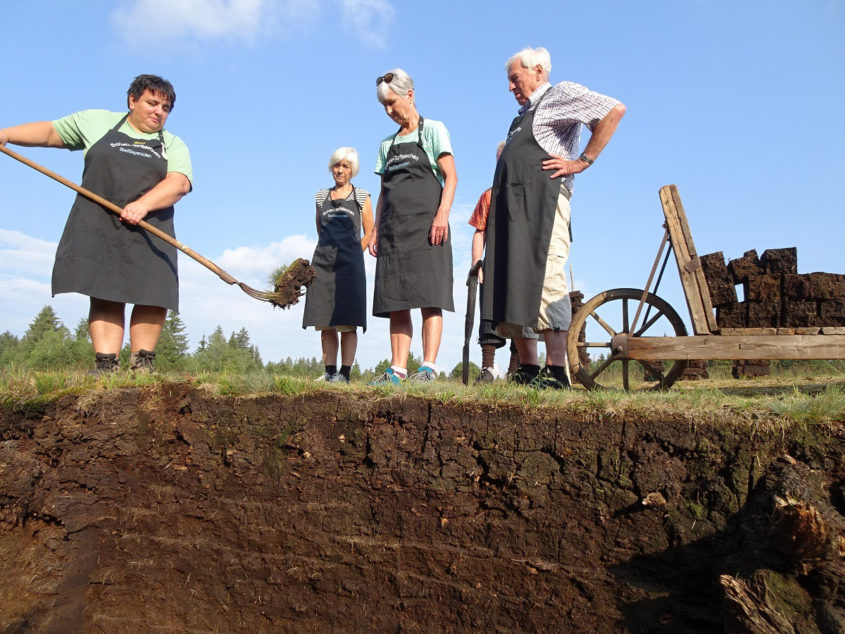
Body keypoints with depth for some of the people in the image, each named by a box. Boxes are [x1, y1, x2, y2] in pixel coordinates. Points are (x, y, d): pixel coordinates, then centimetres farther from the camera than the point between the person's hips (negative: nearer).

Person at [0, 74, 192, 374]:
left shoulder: (174, 146, 12)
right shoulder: (96, 121, 18)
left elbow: (179, 182, -6)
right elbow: (50, 131, 28)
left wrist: (143, 204, -23)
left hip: (150, 230, 0)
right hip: (98, 227, 0)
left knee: (154, 297, -11)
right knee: (106, 295, -8)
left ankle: (141, 366, -3)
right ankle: (106, 367, -10)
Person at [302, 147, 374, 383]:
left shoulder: (361, 197, 9)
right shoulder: (321, 196, 18)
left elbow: (369, 233, 9)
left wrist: (350, 256, 7)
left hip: (349, 264, -3)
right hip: (323, 263, 4)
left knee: (347, 322, -9)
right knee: (325, 323, 1)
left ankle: (344, 372, -8)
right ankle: (329, 372, 4)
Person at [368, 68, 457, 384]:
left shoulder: (433, 130, 8)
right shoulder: (387, 144, 23)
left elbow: (450, 176, -2)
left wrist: (443, 213, -17)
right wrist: (376, 231, 11)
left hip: (425, 223, -5)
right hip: (394, 228, 6)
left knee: (428, 297, -11)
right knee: (395, 302, 0)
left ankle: (429, 367, -11)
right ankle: (397, 369, 1)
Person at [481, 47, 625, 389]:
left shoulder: (561, 94, 6)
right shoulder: (524, 114, 31)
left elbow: (614, 109, -7)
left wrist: (582, 161, -11)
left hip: (542, 199, -9)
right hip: (510, 205, 9)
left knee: (544, 278, -17)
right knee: (511, 282, 2)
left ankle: (556, 371, -17)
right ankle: (527, 369, 4)